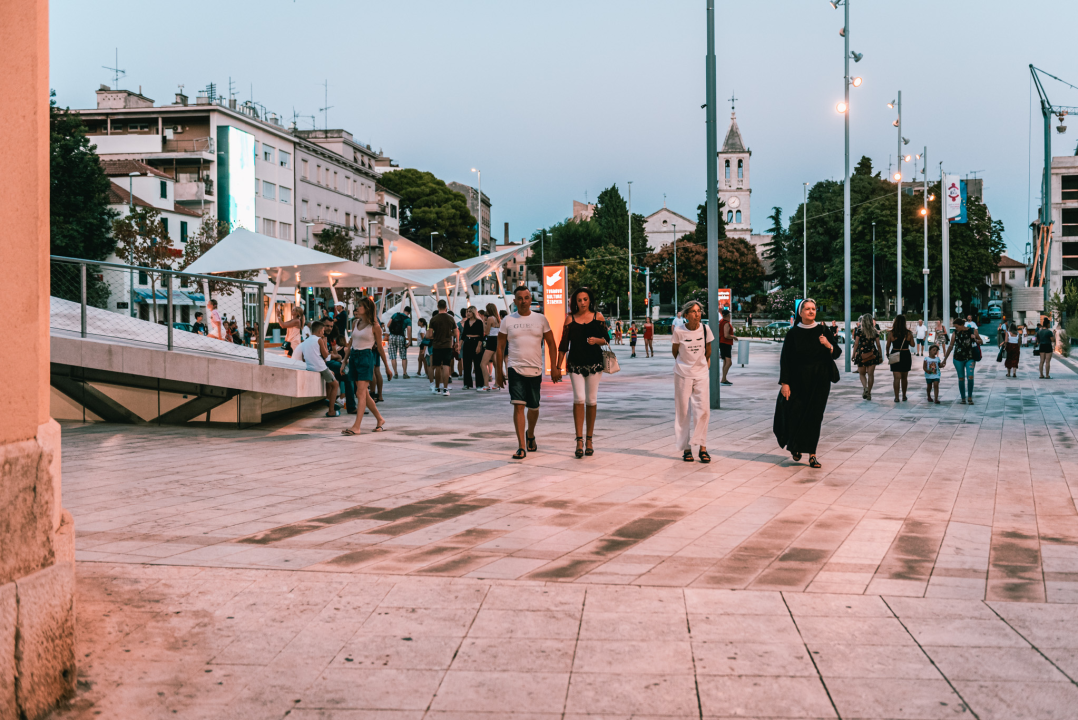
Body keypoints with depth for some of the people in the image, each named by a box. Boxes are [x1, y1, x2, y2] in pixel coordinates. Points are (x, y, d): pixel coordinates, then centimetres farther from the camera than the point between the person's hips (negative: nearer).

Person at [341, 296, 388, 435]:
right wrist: (345, 361, 18)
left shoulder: (374, 326, -5)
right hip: (354, 357, 7)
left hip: (366, 357, -7)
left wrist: (387, 366, 6)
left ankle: (356, 427, -17)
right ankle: (380, 419, 25)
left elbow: (380, 347, 1)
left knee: (361, 393, -12)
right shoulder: (355, 323, 12)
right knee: (363, 394, 10)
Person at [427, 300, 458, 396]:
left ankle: (437, 388, 21)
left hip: (436, 346, 0)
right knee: (446, 367, -4)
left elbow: (429, 335, -6)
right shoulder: (451, 319, 0)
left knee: (437, 368, 11)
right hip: (448, 346, 0)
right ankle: (445, 389, -13)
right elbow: (456, 334, 6)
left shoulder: (433, 319, -4)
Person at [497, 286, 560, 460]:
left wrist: (554, 367, 1)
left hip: (535, 370, 1)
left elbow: (551, 344, 8)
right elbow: (500, 346, 8)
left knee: (534, 408, 10)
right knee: (518, 406, -13)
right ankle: (521, 447, -13)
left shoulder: (540, 319, 5)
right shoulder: (508, 320, 3)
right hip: (516, 369, -1)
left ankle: (530, 434, 39)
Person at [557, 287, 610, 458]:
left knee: (591, 400, 4)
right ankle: (579, 440, -9)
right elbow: (564, 344, 6)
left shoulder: (598, 317, 4)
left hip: (594, 363, 1)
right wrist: (558, 366, 3)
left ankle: (589, 439, 14)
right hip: (576, 364, -1)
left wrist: (597, 340, -14)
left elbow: (606, 340, 8)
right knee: (579, 399, -12)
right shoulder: (570, 319, 3)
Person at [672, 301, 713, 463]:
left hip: (701, 374, 1)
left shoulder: (705, 329, -4)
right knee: (683, 412, 2)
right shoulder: (679, 331, -10)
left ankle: (702, 447, 0)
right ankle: (685, 448, 9)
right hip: (683, 375, -1)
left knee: (703, 410, -6)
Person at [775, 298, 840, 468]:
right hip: (798, 380, -1)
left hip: (819, 381, 1)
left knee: (815, 416, 0)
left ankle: (812, 454, 7)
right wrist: (785, 383, -9)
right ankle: (795, 447, 22)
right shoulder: (793, 333, -2)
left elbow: (837, 353, 4)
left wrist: (829, 346, -18)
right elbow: (785, 359, -3)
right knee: (795, 414, -5)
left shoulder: (823, 330, 2)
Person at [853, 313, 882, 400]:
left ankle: (865, 387, -14)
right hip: (872, 354, 2)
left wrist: (853, 355, 3)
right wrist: (881, 356, 12)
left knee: (862, 374, 11)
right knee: (871, 374, 7)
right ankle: (869, 393, 8)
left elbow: (856, 344, -5)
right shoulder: (875, 331, 2)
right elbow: (878, 345, 4)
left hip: (861, 353, -2)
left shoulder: (859, 331, -5)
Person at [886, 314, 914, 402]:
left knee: (897, 378, 0)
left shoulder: (891, 333, -8)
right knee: (904, 377, 16)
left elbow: (888, 346, -1)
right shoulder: (908, 333, -5)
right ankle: (904, 396, 25)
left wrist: (888, 355, 15)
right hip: (906, 355, 2)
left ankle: (896, 397, -6)